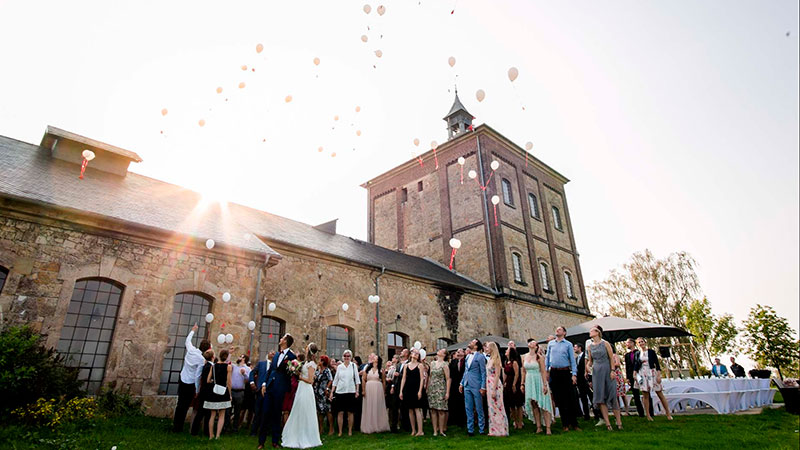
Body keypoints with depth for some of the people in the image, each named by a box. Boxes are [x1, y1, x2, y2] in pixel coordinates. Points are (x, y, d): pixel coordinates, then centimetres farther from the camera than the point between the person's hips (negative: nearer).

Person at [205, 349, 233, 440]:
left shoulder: (213, 366, 4)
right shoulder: (228, 366, -7)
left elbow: (208, 380, 3)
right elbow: (228, 382, -7)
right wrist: (229, 394, 2)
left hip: (213, 391, 3)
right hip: (223, 392, -3)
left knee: (213, 415, 14)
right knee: (222, 416, 5)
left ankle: (211, 435, 19)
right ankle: (218, 435, -4)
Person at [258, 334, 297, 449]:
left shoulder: (291, 356, -8)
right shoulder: (276, 355, 13)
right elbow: (269, 370, 14)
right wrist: (264, 383, 7)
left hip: (280, 389, -5)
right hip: (269, 387, 5)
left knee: (276, 414, 5)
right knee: (265, 413, 4)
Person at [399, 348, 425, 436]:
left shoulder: (419, 365, 2)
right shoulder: (406, 365, 11)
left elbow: (421, 379, -4)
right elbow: (403, 379, 9)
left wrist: (420, 391, -12)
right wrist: (401, 391, 3)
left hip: (416, 389, -3)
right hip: (408, 389, 4)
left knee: (417, 409, -6)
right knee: (410, 410, 6)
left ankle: (420, 431, -3)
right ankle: (413, 430, 15)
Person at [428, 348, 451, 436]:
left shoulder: (445, 365, -5)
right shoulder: (432, 363, 10)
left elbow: (448, 379, -7)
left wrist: (447, 392, -12)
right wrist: (427, 388, 11)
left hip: (441, 389, -4)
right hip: (432, 389, 5)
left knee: (441, 410, -3)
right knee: (433, 410, 4)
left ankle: (441, 430, 8)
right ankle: (435, 430, 11)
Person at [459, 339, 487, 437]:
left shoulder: (480, 356, -7)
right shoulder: (467, 357, 12)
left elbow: (483, 373, -8)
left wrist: (483, 387, -12)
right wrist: (462, 383, 14)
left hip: (476, 386, -6)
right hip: (467, 386, 6)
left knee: (479, 409, 5)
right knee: (468, 409, 10)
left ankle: (481, 429, 17)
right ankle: (470, 430, 19)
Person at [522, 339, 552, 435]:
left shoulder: (539, 357, -7)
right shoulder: (525, 357, 7)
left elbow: (543, 371, -10)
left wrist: (545, 385, -15)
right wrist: (523, 384, 10)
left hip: (538, 381, -5)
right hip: (529, 382, 5)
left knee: (543, 405, -2)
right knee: (533, 404, 7)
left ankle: (548, 428, 3)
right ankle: (538, 427, 15)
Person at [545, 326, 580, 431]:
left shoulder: (568, 344, 4)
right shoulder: (550, 343, 12)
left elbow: (572, 359, 1)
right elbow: (547, 357, 13)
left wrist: (574, 374, -7)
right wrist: (547, 371, 5)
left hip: (565, 372, -2)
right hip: (554, 373, 3)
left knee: (570, 399, -3)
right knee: (559, 399, 6)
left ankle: (573, 423, 5)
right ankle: (565, 424, 14)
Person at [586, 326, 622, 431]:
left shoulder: (605, 343, 0)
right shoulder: (590, 346, 10)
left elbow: (611, 358, -2)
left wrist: (612, 371, -11)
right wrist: (588, 365, -6)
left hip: (607, 370, -3)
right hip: (596, 372, 3)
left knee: (612, 396, -2)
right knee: (600, 397, -1)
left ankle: (619, 422, 7)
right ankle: (607, 423, 3)